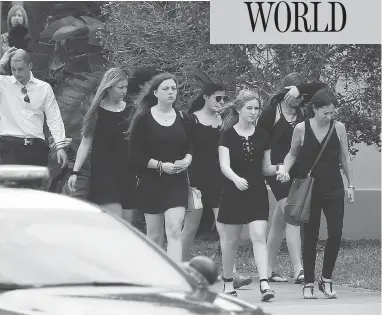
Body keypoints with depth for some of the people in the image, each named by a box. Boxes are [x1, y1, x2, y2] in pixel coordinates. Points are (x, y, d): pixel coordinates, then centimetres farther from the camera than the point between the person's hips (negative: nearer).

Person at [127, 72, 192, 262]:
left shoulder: (182, 119, 7)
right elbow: (134, 154, -6)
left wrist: (186, 160, -3)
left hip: (177, 182, 2)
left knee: (174, 230, -13)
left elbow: (189, 147, 19)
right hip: (151, 182, -1)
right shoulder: (143, 119, -3)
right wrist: (160, 165, -17)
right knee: (154, 236, 7)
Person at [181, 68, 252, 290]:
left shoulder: (225, 121, 9)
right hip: (198, 178, -3)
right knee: (191, 226, 5)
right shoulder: (193, 120, -4)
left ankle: (233, 274, -11)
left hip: (219, 179, 3)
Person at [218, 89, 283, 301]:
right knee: (230, 239, 9)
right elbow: (224, 166, -14)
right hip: (233, 193, -1)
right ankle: (228, 282, 25)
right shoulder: (228, 135, -4)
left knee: (259, 236, -11)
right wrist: (236, 179, -33)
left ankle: (264, 283, -19)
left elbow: (265, 168, 12)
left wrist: (277, 169, -10)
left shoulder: (262, 137, 5)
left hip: (257, 194, 1)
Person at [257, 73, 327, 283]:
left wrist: (299, 89, -11)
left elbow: (321, 88, 4)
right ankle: (298, 271, -20)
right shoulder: (271, 112, -6)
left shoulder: (300, 109, 10)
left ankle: (268, 270, 19)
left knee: (279, 222, 12)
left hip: (297, 171, 7)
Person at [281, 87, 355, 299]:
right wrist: (285, 170, -11)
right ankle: (309, 283, 11)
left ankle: (326, 279, 8)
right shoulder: (301, 129, -5)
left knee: (336, 234, -8)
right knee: (310, 237, 3)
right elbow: (292, 154, 8)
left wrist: (351, 185, 8)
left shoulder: (339, 128, 0)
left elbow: (345, 158, 8)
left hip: (333, 190, 1)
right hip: (310, 191, -1)